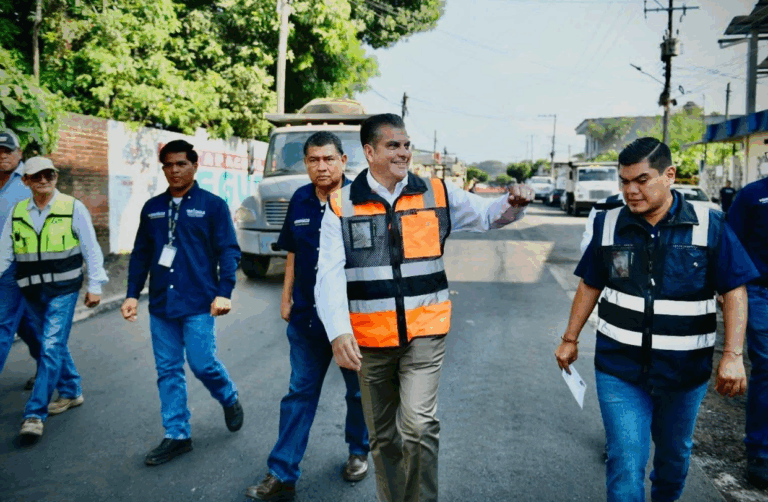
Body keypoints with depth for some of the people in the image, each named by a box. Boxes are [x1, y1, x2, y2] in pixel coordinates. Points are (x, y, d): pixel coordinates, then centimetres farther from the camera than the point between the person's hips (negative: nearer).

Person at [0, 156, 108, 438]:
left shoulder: (73, 208, -4)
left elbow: (91, 249, -2)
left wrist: (95, 285, -4)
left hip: (63, 289, -5)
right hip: (31, 291, 5)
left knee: (51, 347, -9)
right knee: (51, 345, 13)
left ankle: (35, 413, -6)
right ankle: (71, 392, 31)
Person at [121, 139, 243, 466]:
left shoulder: (212, 205, -1)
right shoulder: (152, 208, 12)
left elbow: (228, 251, -5)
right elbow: (140, 254, 15)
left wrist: (224, 292, -14)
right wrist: (132, 294, 9)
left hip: (198, 303, -4)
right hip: (161, 304, 5)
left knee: (202, 364, -5)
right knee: (167, 370, 7)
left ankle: (229, 399, 27)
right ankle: (176, 436, 19)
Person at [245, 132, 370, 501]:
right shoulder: (300, 201, 4)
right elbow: (293, 254, 12)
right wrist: (286, 297, 11)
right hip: (306, 315, 4)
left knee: (358, 390, 15)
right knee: (300, 393, 10)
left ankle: (359, 452, 38)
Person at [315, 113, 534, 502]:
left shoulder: (437, 194, 2)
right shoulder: (342, 205, -3)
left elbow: (487, 214, 9)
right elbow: (330, 273, -11)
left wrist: (514, 203, -14)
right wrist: (339, 332, -25)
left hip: (425, 332, 0)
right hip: (370, 339, 1)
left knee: (418, 424, -15)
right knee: (383, 435, 15)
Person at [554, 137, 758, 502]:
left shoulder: (709, 225, -8)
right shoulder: (609, 225, -3)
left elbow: (734, 291, -7)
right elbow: (590, 285, 6)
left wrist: (733, 355, -16)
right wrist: (570, 339, 9)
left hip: (685, 371, 1)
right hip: (619, 370, 0)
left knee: (674, 454, 22)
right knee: (625, 464, -4)